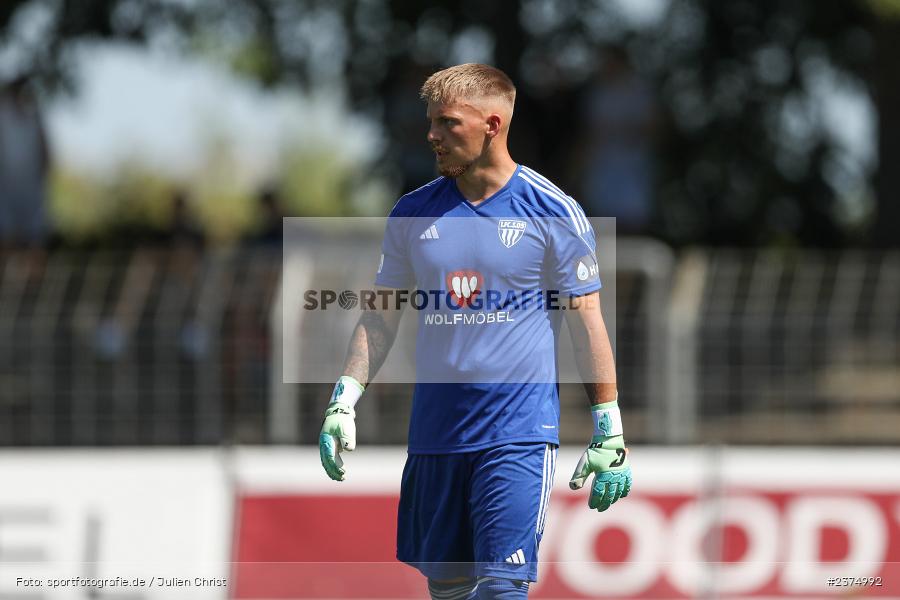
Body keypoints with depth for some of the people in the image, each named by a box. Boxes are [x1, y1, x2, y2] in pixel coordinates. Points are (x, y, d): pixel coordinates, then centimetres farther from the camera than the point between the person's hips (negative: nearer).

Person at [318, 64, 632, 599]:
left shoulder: (554, 212, -3)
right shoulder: (413, 213, 9)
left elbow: (588, 322, 1)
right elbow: (381, 318, 15)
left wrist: (609, 433, -1)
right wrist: (344, 401, 3)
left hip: (518, 434, -5)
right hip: (435, 431, 5)